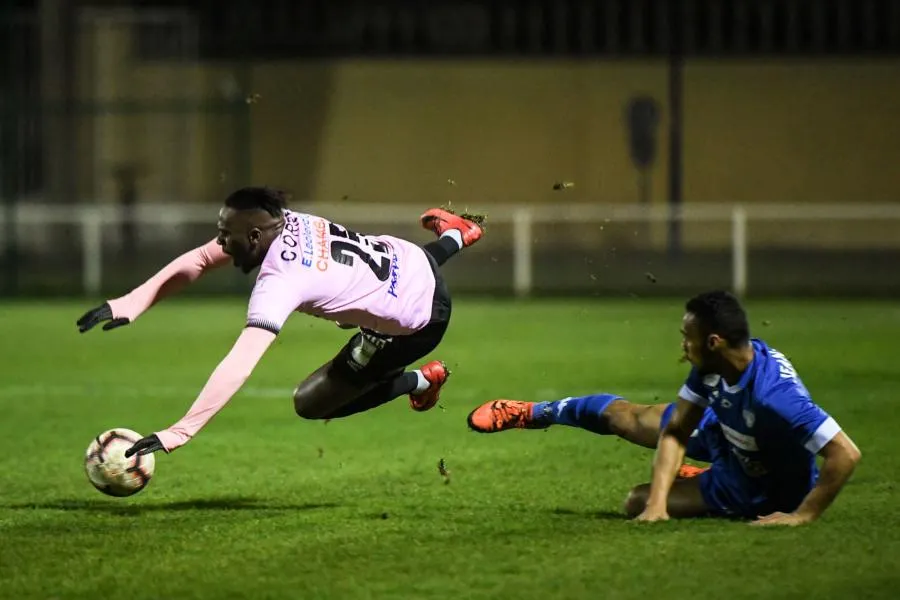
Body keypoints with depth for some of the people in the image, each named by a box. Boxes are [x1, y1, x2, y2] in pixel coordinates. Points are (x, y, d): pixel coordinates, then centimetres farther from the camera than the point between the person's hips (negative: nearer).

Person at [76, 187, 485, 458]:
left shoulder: (279, 282, -34)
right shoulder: (280, 219, -13)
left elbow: (239, 365, -41)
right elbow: (198, 260, -7)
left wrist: (180, 432, -44)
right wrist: (133, 302, -18)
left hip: (414, 323, -8)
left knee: (311, 403, -1)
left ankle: (419, 382, 9)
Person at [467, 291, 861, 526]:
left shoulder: (774, 394, -47)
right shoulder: (712, 367, -22)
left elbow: (846, 454, -48)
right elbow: (674, 432, -14)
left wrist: (803, 515, -43)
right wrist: (658, 501, -25)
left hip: (763, 488, -6)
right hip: (725, 431, 6)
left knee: (636, 503, 1)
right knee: (623, 417, 20)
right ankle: (534, 414, 48)